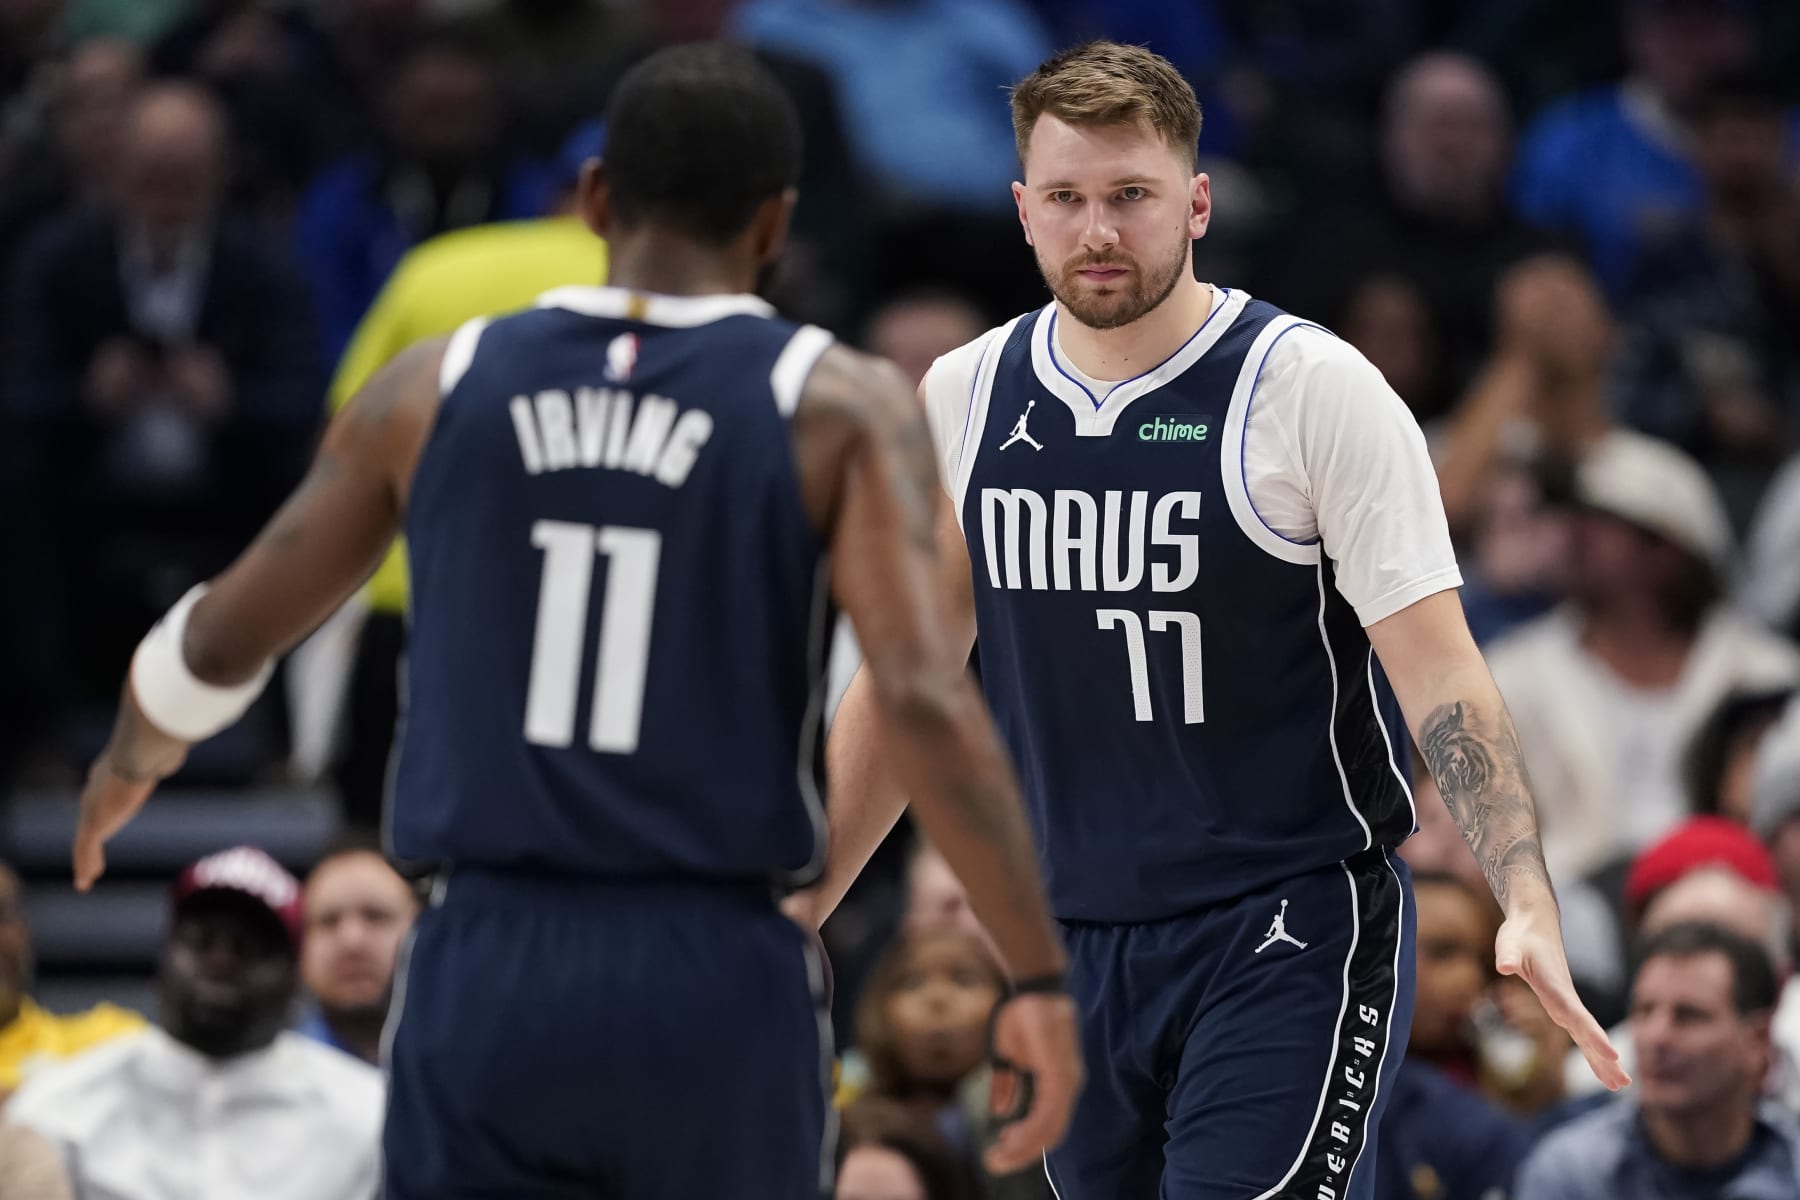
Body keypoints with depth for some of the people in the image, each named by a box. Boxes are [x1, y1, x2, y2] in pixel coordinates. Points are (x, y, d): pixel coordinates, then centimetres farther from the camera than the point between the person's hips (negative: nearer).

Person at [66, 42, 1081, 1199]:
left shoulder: (435, 389, 6)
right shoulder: (841, 409, -3)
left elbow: (220, 641, 16)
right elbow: (925, 694, -16)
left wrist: (132, 762, 37)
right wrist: (1042, 977, -15)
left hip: (486, 971, 1)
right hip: (719, 976, -1)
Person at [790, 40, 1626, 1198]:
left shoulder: (1314, 387, -8)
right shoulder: (964, 397, 6)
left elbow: (1439, 670, -12)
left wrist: (1529, 904, -24)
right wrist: (791, 918, 14)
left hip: (1288, 932, -5)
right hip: (1074, 947, 5)